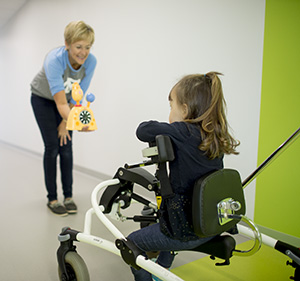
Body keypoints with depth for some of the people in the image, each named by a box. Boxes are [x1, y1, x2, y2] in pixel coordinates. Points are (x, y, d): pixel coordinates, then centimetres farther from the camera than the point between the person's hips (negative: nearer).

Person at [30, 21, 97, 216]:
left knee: (66, 147, -1)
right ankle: (52, 198, 7)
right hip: (43, 99, -3)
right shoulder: (54, 60, -38)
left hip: (68, 101, 4)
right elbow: (60, 103, -48)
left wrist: (65, 123, -12)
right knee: (52, 147, -7)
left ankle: (68, 196, 11)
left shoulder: (90, 62, -25)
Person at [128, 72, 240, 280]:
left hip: (185, 234, -8)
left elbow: (143, 130, -18)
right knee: (169, 225, 39)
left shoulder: (182, 133, -22)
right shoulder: (216, 138, 0)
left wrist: (167, 127, 0)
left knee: (132, 243, 15)